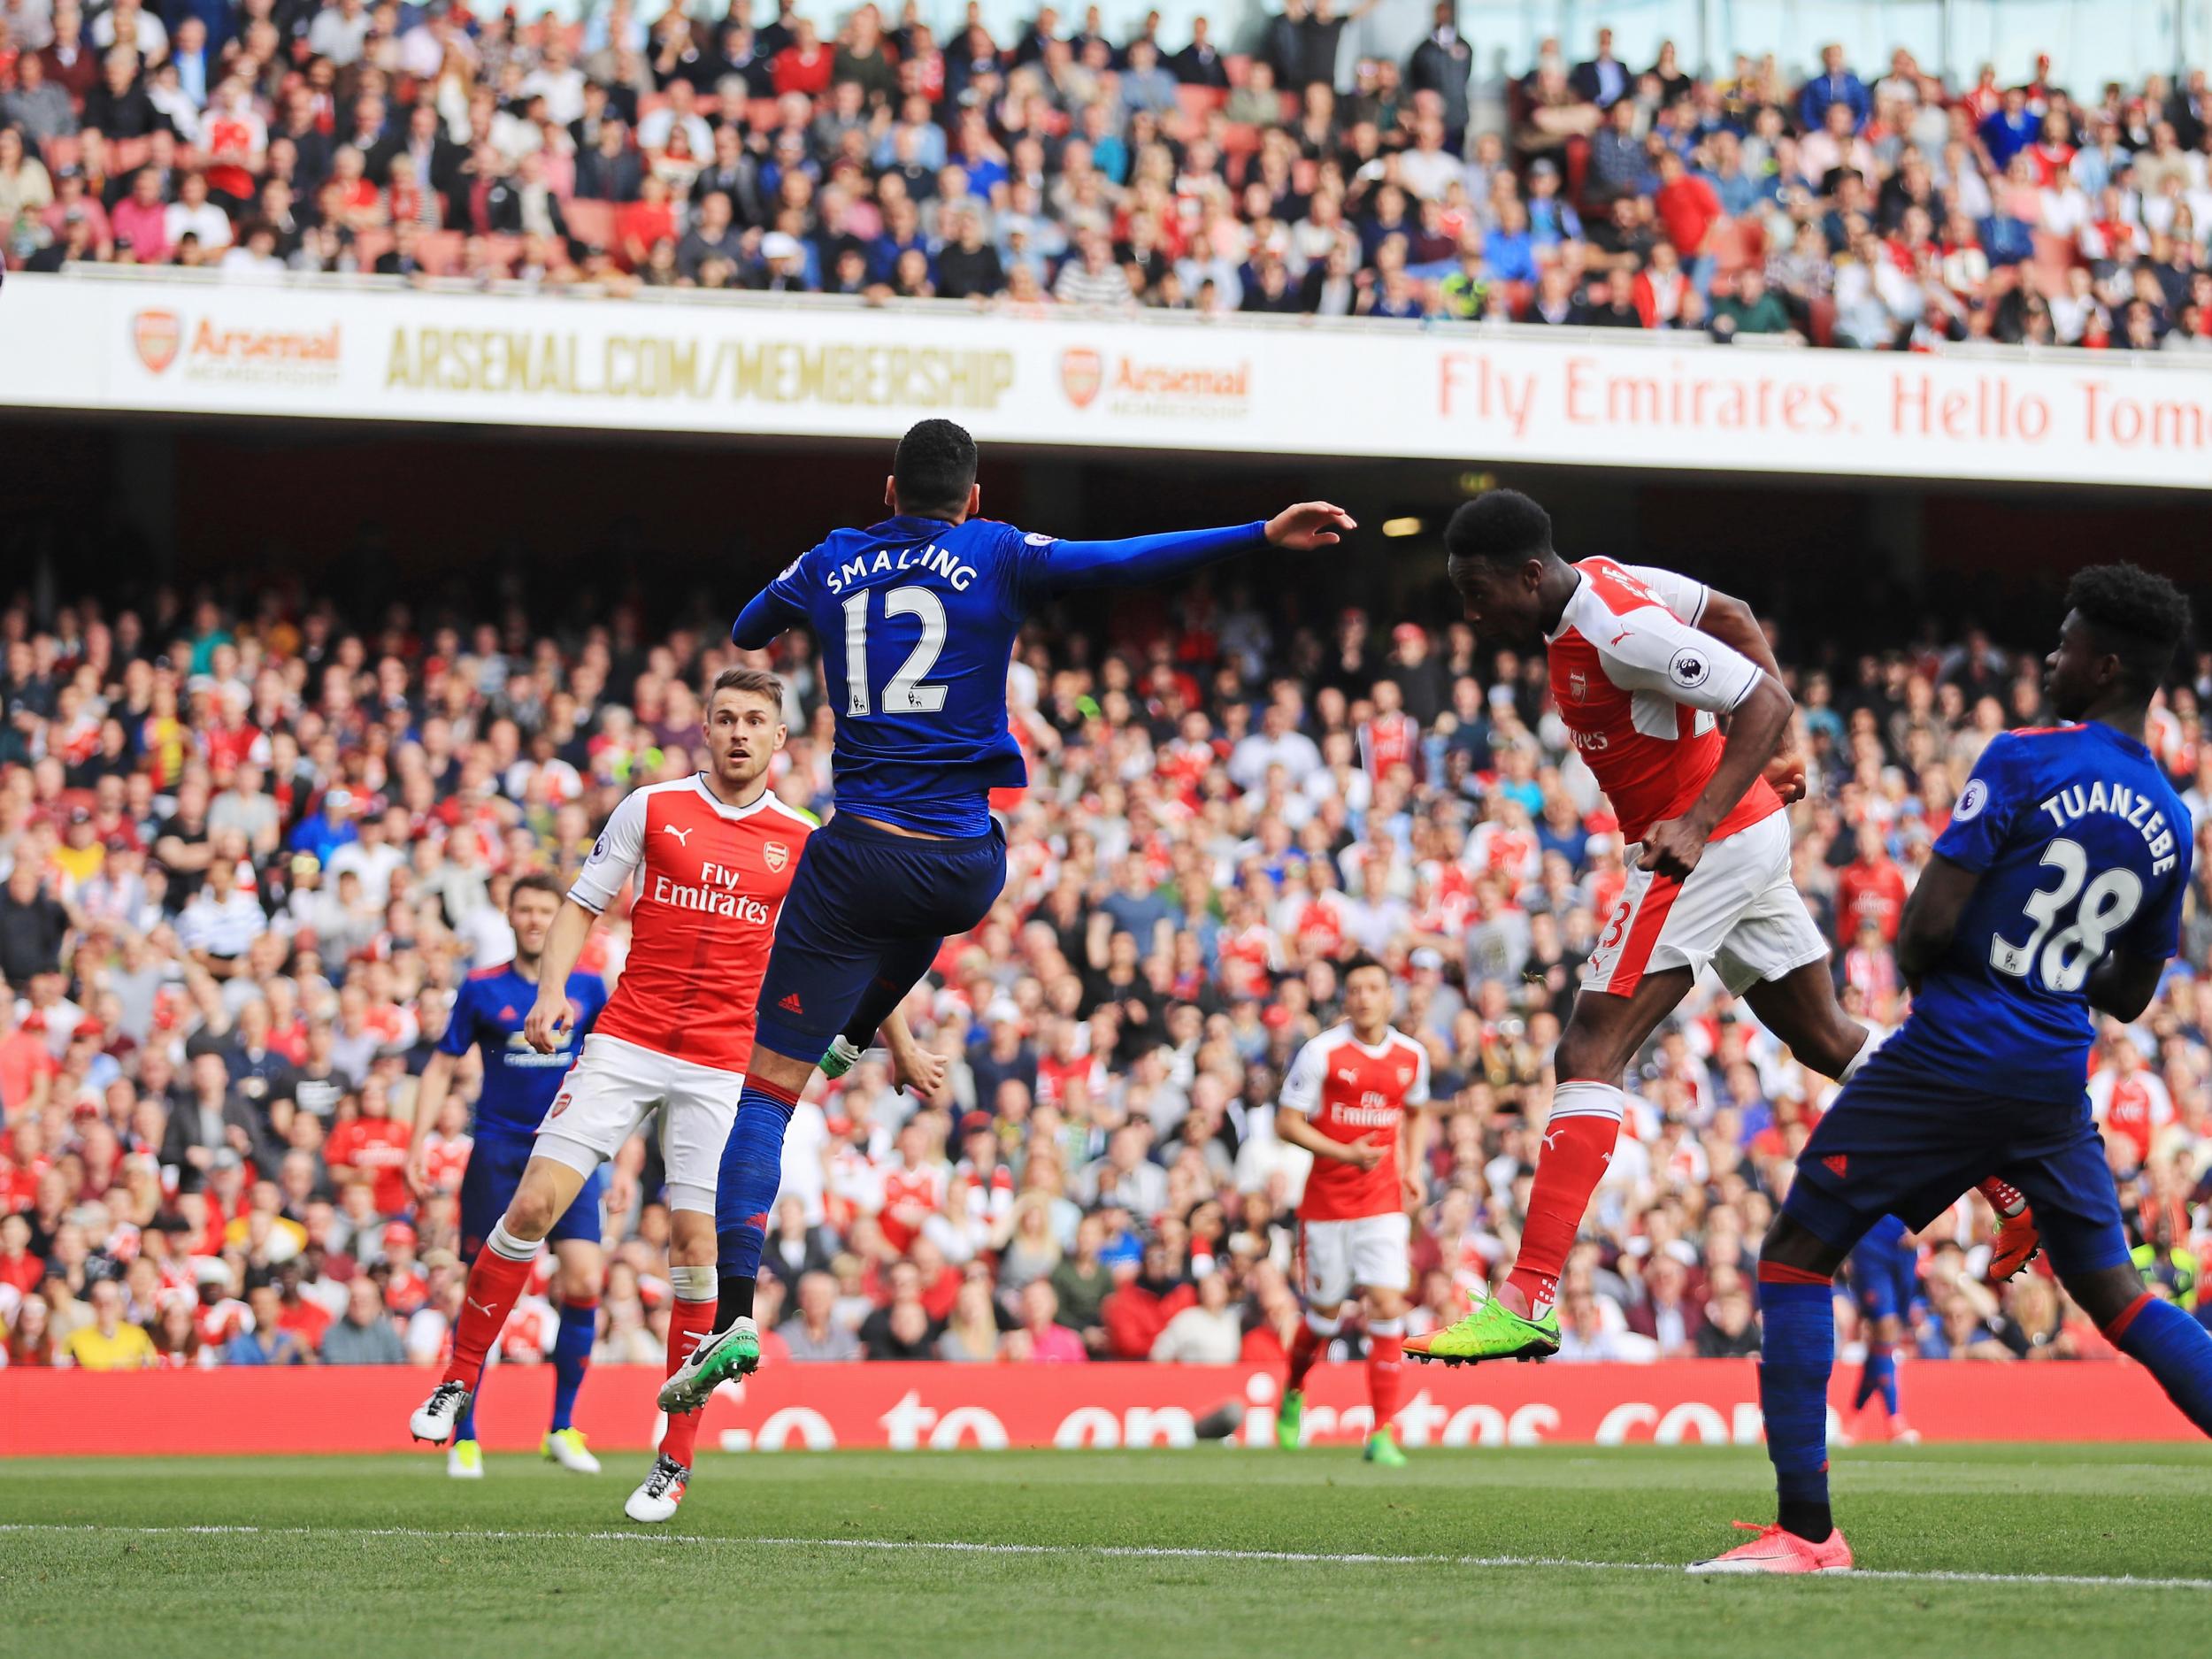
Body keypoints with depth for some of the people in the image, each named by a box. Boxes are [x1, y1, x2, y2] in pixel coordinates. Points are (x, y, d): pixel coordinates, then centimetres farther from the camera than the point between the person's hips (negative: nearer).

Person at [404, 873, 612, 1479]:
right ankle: (464, 1436, 9)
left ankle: (563, 1428, 0)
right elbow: (441, 1066, 7)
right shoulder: (482, 988, 2)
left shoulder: (588, 988, 5)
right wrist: (419, 1142, -3)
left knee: (583, 1281, -14)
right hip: (496, 1152, -1)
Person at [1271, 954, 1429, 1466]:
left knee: (1388, 1307, -11)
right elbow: (1286, 1123, -8)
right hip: (1326, 1203, -2)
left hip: (1384, 1201, 2)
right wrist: (1344, 1153, -20)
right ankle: (1293, 1394, 38)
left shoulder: (1411, 1056, 4)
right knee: (1325, 1315, 7)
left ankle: (1383, 1433, -8)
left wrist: (1413, 1169, 8)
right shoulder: (1322, 1053, -9)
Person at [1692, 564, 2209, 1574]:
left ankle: (1805, 1528, -5)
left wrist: (1915, 964, 6)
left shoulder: (2023, 762, -10)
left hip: (1951, 1056, -6)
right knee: (2111, 1288, 16)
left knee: (1796, 1255, 2)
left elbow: (1929, 922, -15)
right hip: (2056, 1082, 6)